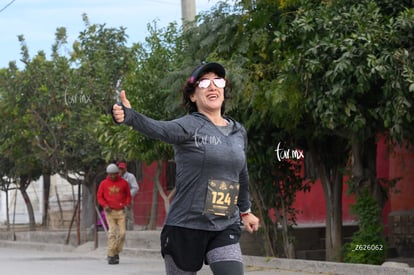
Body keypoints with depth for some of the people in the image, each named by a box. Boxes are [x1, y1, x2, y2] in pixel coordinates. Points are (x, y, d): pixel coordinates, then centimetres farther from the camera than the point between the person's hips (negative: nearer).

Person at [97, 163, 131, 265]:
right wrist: (105, 205, -9)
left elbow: (128, 195, 16)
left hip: (121, 211, 2)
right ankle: (111, 255, -7)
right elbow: (99, 196, 8)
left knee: (122, 233, -5)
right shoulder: (104, 183, 3)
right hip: (110, 211, -2)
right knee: (112, 232, -10)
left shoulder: (123, 183, 5)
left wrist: (127, 203, -3)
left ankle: (116, 252, 12)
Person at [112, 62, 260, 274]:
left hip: (225, 229, 4)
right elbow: (157, 129, -30)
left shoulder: (239, 132, 10)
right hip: (186, 227, -4)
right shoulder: (189, 125, -9)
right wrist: (129, 116, -50)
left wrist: (245, 210, 36)